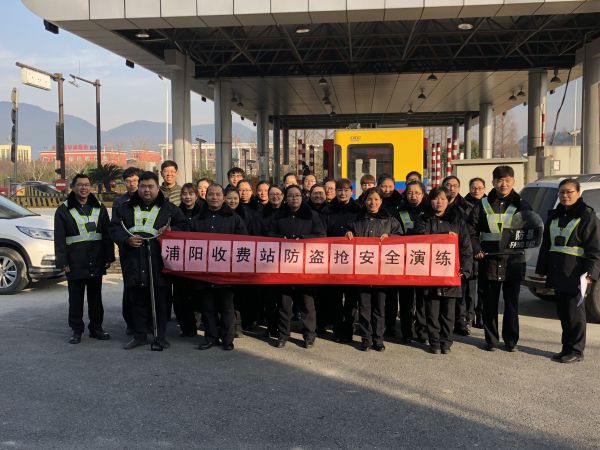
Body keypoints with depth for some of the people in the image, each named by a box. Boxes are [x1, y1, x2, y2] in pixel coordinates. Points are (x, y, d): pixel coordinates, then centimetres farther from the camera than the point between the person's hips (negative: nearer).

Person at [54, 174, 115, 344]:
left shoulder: (99, 208, 10)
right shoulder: (64, 210, 2)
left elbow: (107, 234, 9)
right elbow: (59, 239, -2)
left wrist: (108, 257, 2)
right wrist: (62, 261, -9)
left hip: (96, 262, 3)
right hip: (75, 263, -2)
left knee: (95, 297, 11)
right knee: (76, 298, 4)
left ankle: (96, 327, 21)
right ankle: (76, 330, 15)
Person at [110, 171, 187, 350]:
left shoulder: (169, 208, 7)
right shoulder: (126, 208, 12)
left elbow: (183, 226, 8)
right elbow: (114, 227, 9)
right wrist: (126, 239, -8)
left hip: (159, 263, -2)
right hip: (134, 263, 2)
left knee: (161, 301, 3)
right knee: (137, 301, 10)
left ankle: (161, 336, 16)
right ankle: (140, 335, 23)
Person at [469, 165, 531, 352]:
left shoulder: (521, 205, 4)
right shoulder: (483, 205, 5)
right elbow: (471, 230, 4)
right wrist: (476, 250, -9)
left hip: (513, 261, 0)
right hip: (489, 260, 1)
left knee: (512, 302, 6)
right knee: (490, 302, 7)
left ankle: (511, 340, 19)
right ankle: (491, 339, 19)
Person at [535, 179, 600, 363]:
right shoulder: (554, 216, 15)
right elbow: (546, 244, 18)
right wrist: (542, 269, 15)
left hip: (574, 274, -6)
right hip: (557, 272, 7)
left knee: (575, 312, -1)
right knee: (562, 312, 11)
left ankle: (576, 351, 9)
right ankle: (567, 348, 21)